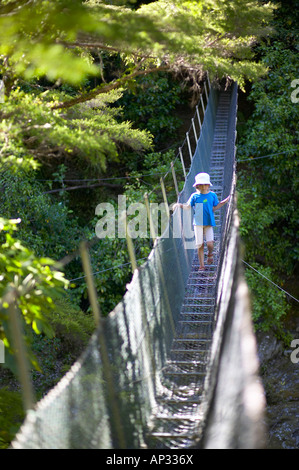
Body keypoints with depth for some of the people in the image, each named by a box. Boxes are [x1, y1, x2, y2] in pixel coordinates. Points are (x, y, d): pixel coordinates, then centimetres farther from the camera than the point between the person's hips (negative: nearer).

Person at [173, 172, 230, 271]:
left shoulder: (212, 195, 5)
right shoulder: (194, 196, 3)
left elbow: (214, 208, 9)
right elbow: (188, 206, 6)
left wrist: (223, 202, 1)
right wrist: (180, 205, -10)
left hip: (209, 223, 0)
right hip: (198, 223, 0)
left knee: (210, 243, -14)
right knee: (200, 245, 0)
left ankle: (210, 254, 23)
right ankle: (201, 265, 12)